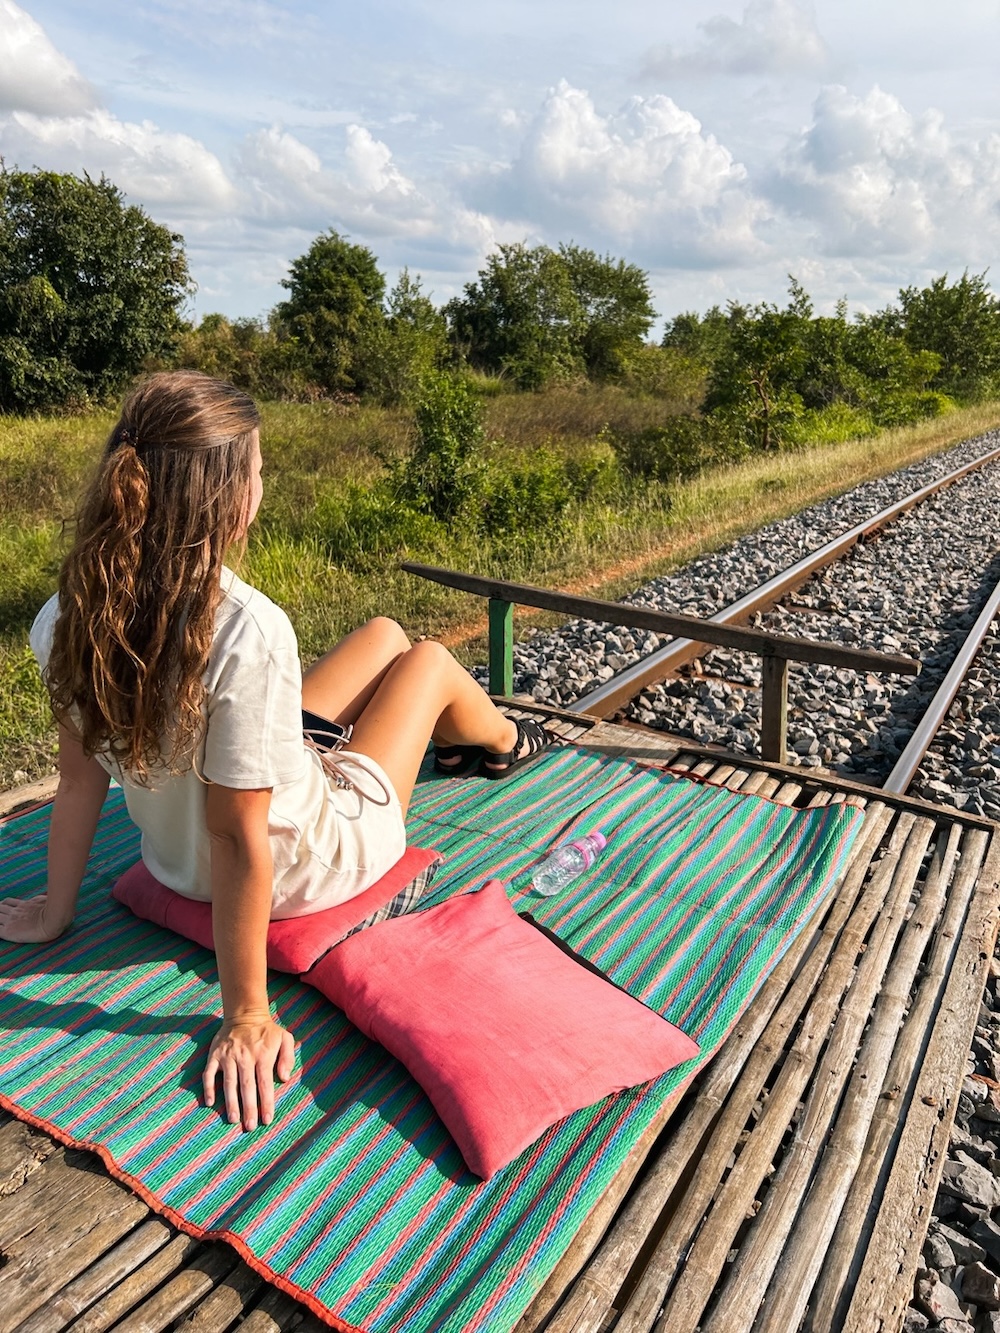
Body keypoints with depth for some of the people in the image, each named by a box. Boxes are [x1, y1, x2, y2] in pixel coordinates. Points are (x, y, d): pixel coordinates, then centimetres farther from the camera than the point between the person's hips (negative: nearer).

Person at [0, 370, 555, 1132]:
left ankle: (453, 745, 56)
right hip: (303, 867, -6)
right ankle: (503, 744, 52)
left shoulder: (81, 607, -17)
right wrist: (247, 1018, -23)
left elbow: (81, 778, -9)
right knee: (430, 660, 16)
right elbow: (238, 838, -33)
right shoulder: (247, 631, -38)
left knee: (385, 634, 22)